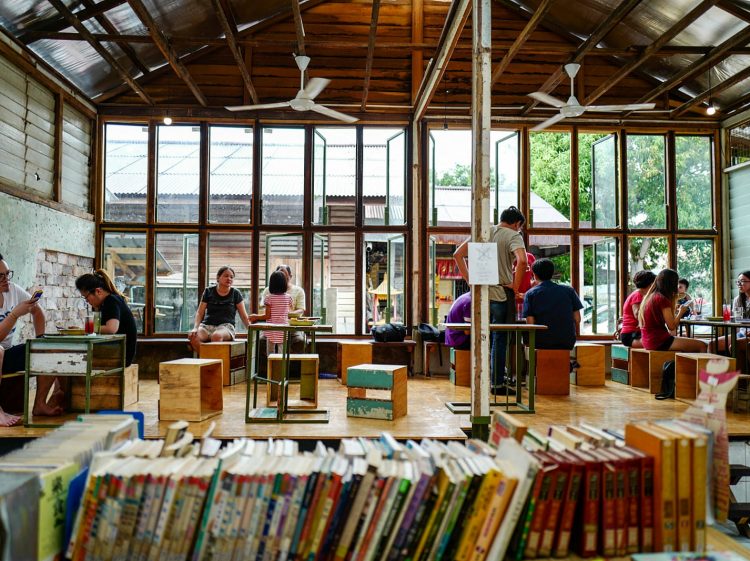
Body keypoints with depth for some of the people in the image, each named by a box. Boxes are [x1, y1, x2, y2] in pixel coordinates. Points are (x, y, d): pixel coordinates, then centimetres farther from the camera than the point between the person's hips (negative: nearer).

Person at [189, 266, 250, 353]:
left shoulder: (235, 294, 9)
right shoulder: (209, 291, 12)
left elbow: (244, 317, 9)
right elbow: (199, 313, 10)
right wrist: (195, 328, -7)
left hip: (226, 326, -2)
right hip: (207, 325, 2)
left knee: (216, 336, -39)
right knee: (193, 337, -33)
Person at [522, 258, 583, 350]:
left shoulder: (530, 294, -1)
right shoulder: (569, 290, 6)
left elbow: (530, 322, -9)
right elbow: (577, 319, 4)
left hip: (542, 343, -2)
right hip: (567, 343, 2)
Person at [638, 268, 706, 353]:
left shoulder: (649, 297, 11)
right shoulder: (662, 299, -14)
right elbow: (672, 326, -15)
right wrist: (681, 312, 1)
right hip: (659, 341, -9)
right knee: (701, 346, -8)